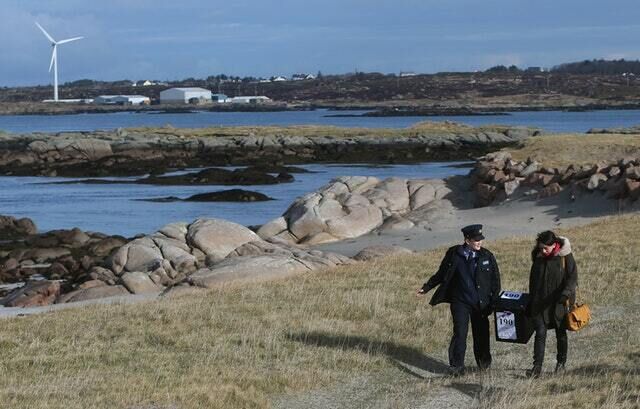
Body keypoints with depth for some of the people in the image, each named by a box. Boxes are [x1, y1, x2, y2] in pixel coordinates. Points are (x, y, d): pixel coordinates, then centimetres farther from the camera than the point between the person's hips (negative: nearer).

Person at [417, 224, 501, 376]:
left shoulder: (487, 256, -3)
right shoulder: (453, 254, -4)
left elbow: (495, 280, 4)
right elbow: (441, 274, 8)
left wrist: (494, 300, 0)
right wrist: (426, 288, 8)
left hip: (481, 304, 1)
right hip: (460, 302, -1)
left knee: (481, 334, 11)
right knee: (460, 333, -10)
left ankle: (484, 362, 33)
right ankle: (457, 366, -2)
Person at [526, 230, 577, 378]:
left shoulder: (565, 257, -8)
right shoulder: (538, 257, 4)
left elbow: (572, 277, -10)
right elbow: (533, 281, 14)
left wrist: (566, 293, -28)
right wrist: (530, 303, 14)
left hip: (558, 303, -2)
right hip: (540, 303, 2)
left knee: (561, 333, 12)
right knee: (540, 334, -7)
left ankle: (561, 362, 29)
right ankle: (537, 367, -11)